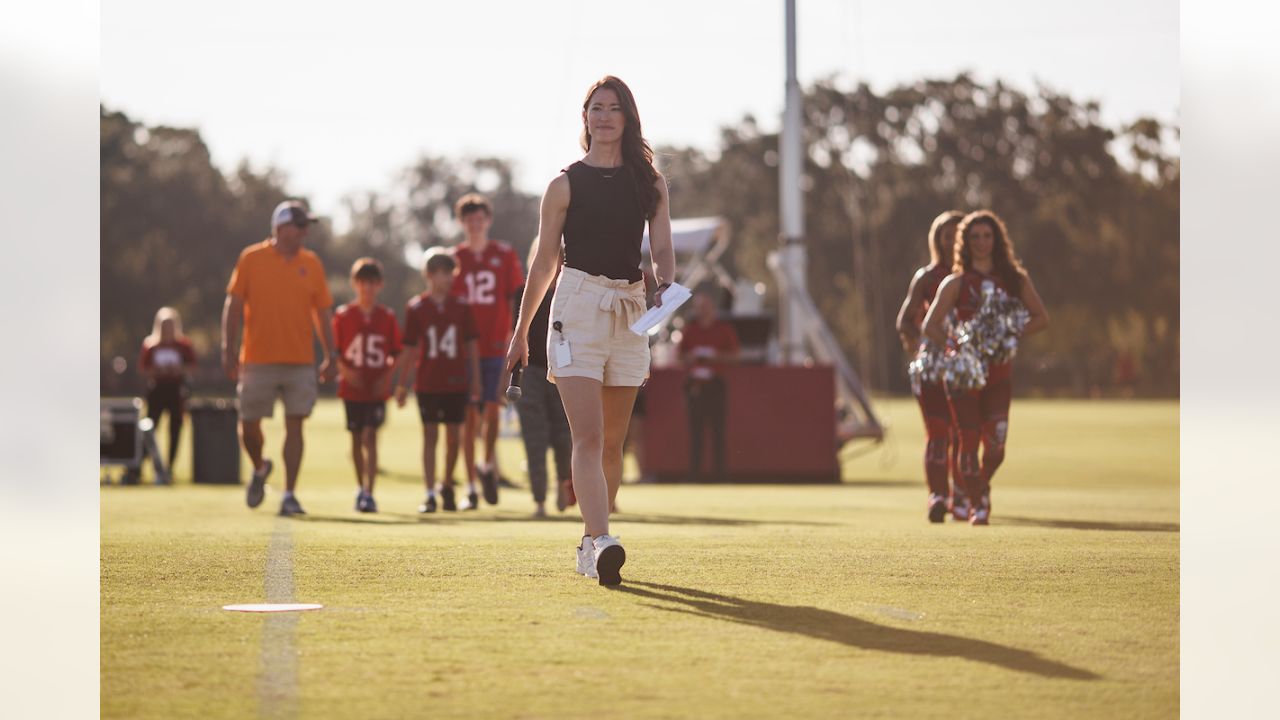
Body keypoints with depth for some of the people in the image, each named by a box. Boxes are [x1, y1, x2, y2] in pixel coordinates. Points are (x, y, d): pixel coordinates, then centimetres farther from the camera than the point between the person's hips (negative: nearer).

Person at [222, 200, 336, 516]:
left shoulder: (311, 263, 7)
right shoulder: (251, 259, 0)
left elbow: (323, 313, 11)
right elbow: (233, 306, 1)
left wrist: (330, 356, 6)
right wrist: (228, 349, -5)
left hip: (301, 362, 1)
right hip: (257, 360, -1)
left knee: (294, 426, -5)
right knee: (249, 425, 3)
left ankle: (289, 495, -1)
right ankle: (260, 468, 33)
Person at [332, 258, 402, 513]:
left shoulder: (387, 317, 3)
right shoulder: (343, 315, 1)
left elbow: (396, 353, 8)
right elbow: (334, 351, 2)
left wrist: (387, 376, -7)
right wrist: (346, 371, -13)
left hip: (377, 389, -1)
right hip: (352, 387, 1)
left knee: (370, 436, -11)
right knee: (357, 438, 10)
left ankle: (368, 493, -15)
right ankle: (361, 488, 26)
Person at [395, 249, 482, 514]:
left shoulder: (461, 307, 4)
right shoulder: (416, 307, -1)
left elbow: (471, 345, 8)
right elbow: (409, 349, 1)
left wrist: (475, 380, 5)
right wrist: (402, 384, 1)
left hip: (456, 382, 2)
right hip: (427, 382, -2)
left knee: (453, 436, 4)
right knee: (430, 435, -2)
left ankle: (448, 487, 23)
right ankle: (430, 495, -2)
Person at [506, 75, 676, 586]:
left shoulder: (650, 183, 11)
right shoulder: (566, 184, 4)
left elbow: (662, 249, 5)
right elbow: (544, 260, 9)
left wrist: (666, 286, -17)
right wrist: (520, 332, 10)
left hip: (630, 309, 4)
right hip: (578, 305, -4)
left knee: (612, 442, 7)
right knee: (588, 435, -16)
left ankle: (590, 546, 17)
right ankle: (600, 541, -29)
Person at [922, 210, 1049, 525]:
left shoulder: (1015, 279, 7)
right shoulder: (956, 283, 1)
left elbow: (1041, 318, 9)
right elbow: (930, 325, -6)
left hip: (999, 370, 1)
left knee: (995, 445, -8)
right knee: (969, 440, -5)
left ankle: (982, 486, 23)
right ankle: (976, 505, 10)